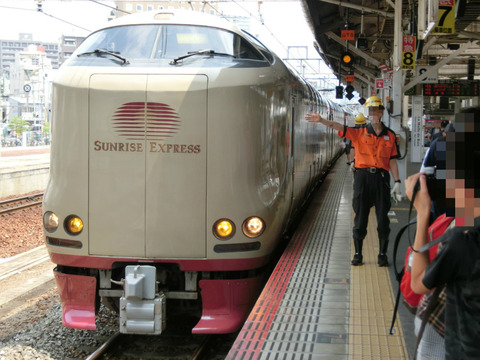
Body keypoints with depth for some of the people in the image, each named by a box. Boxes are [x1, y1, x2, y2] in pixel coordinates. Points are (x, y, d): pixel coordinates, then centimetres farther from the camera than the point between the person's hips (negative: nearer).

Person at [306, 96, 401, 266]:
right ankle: (358, 254, 12)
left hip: (381, 177, 1)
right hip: (362, 177, -1)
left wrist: (397, 182, 1)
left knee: (383, 218, 4)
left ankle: (382, 254, 14)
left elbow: (392, 161, 8)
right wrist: (321, 120, -28)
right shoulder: (359, 132, 4)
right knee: (360, 217, 4)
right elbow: (339, 127, -11)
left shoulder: (390, 135, 9)